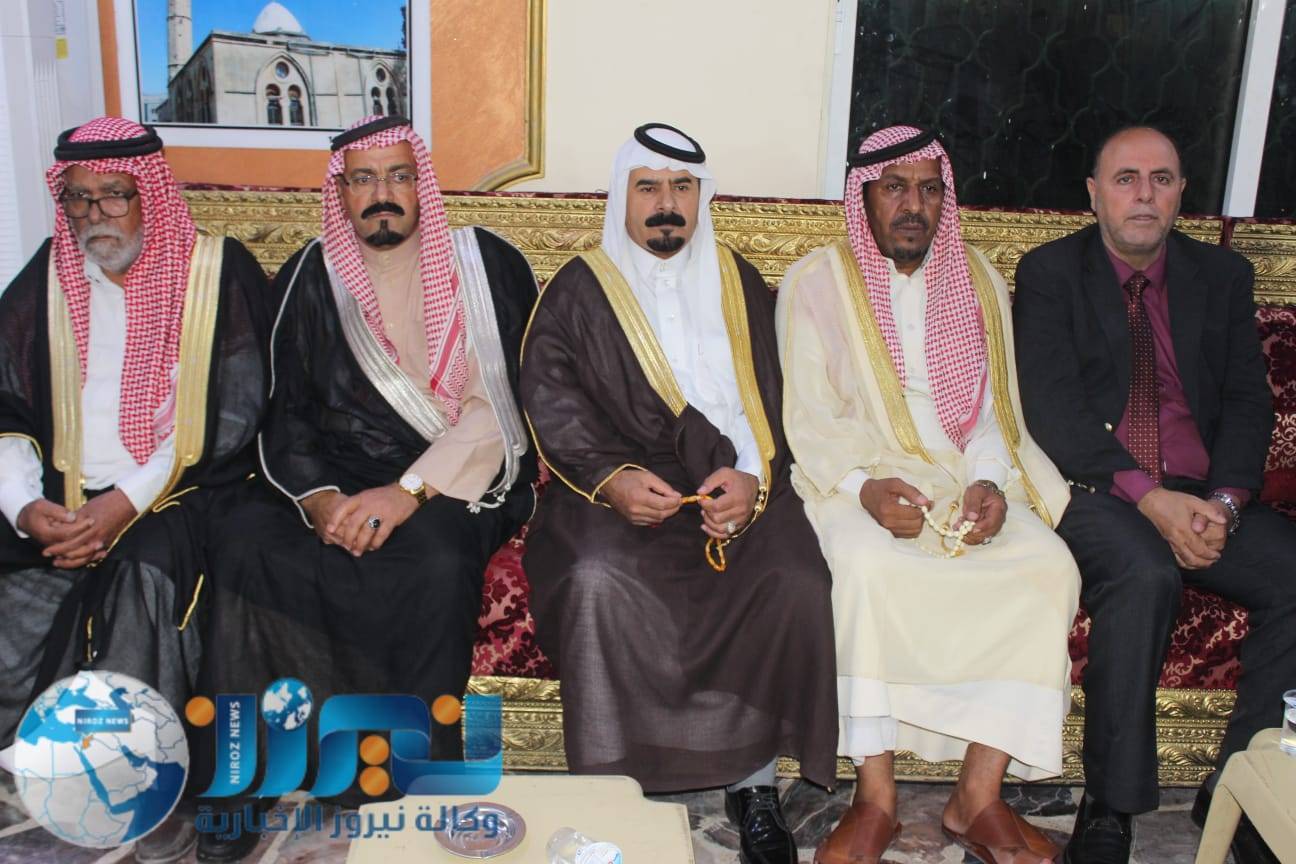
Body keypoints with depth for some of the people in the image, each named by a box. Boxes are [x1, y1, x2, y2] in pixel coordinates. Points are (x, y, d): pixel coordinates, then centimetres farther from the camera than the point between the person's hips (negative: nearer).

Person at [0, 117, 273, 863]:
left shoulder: (220, 272, 1)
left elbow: (229, 419, -7)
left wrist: (130, 502, -16)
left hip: (184, 500, -3)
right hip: (62, 507, 4)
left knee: (145, 574, -30)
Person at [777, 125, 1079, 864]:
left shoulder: (979, 282, 14)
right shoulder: (815, 282, 3)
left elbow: (993, 409, 10)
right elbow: (811, 420, -4)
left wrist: (990, 482, -11)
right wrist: (866, 486, -22)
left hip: (965, 477, 4)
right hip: (856, 480, -3)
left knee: (1049, 566, -25)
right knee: (872, 567, -36)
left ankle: (979, 795, -18)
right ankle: (876, 797, -23)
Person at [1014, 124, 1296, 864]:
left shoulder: (1224, 275, 14)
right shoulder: (1050, 273, 2)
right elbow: (1053, 407, -9)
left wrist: (1224, 502, -11)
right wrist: (1147, 495, -20)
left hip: (1205, 494, 5)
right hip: (1093, 490, -4)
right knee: (1145, 575, -34)